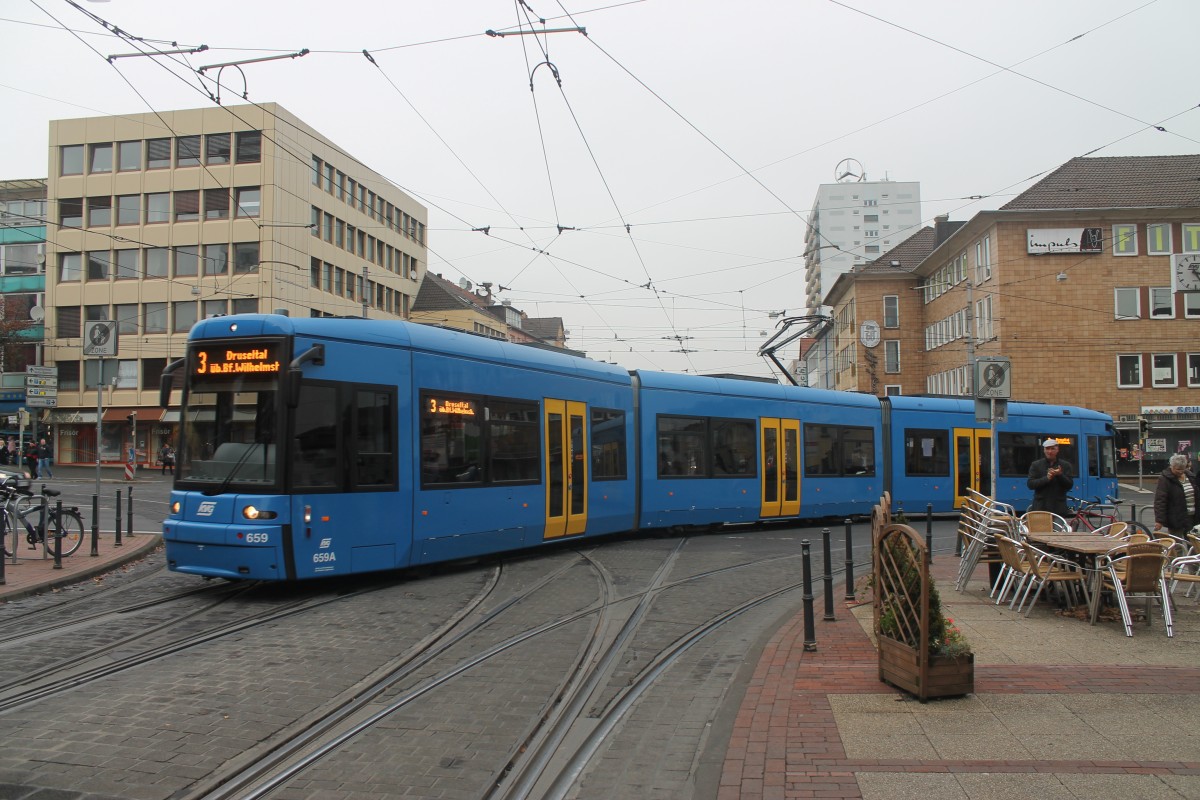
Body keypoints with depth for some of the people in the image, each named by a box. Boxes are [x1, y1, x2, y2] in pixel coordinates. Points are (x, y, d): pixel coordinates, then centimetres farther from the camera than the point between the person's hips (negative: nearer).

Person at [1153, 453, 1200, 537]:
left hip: (1192, 518, 6)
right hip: (1176, 520, -6)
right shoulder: (1165, 479, -12)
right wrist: (1159, 520, -25)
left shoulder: (1190, 476, 9)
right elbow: (1159, 501, -18)